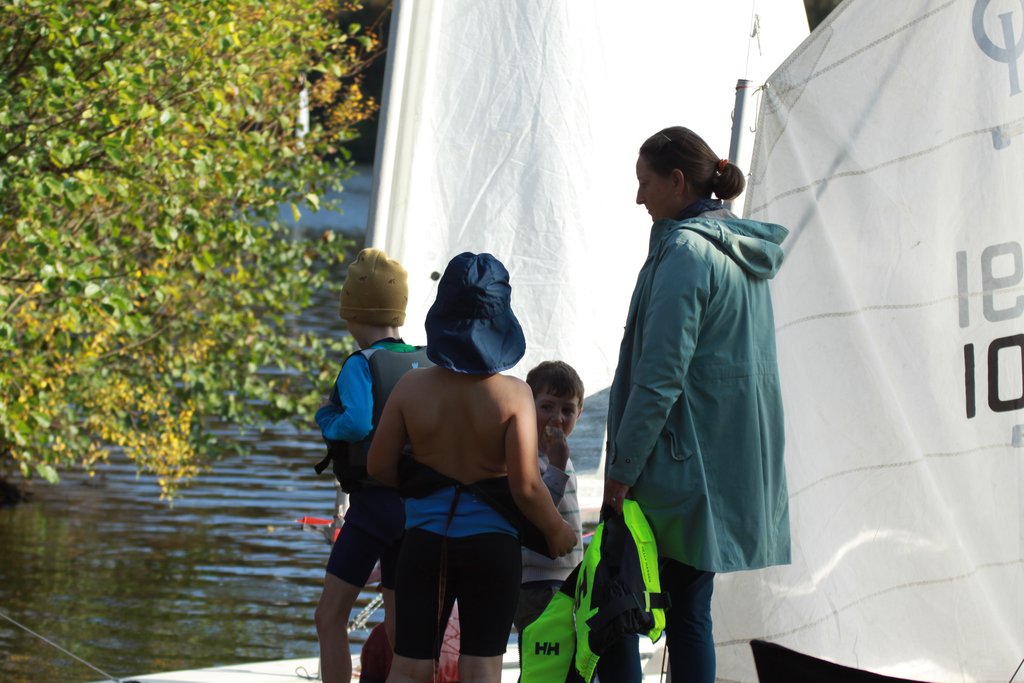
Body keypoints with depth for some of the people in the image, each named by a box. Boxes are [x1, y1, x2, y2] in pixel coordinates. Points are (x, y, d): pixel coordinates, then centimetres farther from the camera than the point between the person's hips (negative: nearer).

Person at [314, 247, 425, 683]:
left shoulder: (361, 365, -11)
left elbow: (358, 422, -27)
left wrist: (327, 419, -8)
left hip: (372, 503, -6)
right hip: (415, 505, 6)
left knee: (330, 617, 0)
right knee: (399, 623, 12)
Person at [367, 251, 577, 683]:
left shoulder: (411, 387, -6)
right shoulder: (513, 394, -14)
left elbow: (380, 467, 2)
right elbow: (526, 486, -16)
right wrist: (557, 531, 2)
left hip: (424, 542, 2)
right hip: (491, 545, -2)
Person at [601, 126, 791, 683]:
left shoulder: (686, 251, -14)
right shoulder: (743, 255, 14)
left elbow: (660, 375, -18)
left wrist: (622, 465, -14)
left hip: (678, 470, -9)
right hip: (733, 469, 9)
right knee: (689, 613, 11)